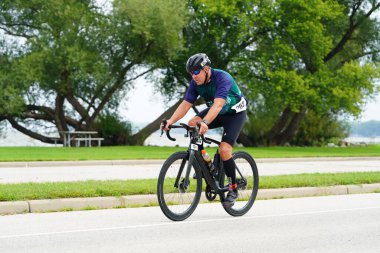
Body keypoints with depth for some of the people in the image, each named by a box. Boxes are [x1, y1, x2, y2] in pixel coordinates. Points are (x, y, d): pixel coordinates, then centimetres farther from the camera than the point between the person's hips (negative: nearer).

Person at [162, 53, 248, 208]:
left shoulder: (222, 78, -32)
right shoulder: (195, 83, -12)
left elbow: (218, 104, -45)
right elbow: (185, 105, -16)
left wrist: (205, 122, -60)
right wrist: (170, 121, -33)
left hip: (235, 113, -6)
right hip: (217, 113, 6)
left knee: (224, 149, -22)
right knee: (191, 124, -20)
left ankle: (233, 189, -4)